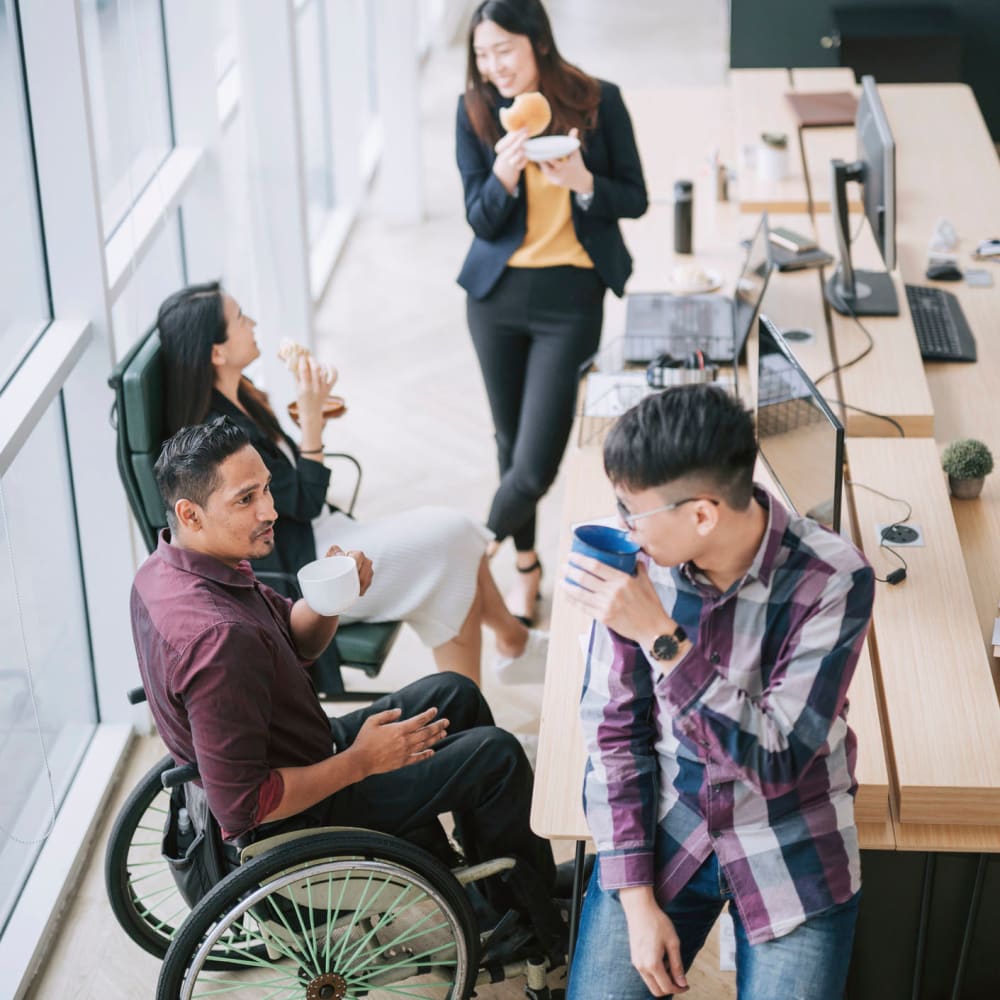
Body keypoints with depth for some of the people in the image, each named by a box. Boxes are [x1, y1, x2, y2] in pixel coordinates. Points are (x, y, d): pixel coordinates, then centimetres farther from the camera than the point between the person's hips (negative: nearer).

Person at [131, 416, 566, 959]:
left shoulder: (164, 568, -6)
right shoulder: (218, 636, -38)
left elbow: (298, 641, 7)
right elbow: (241, 806, -34)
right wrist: (360, 762, -24)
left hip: (302, 753, 10)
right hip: (293, 817, -9)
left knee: (454, 693, 18)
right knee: (496, 754, -3)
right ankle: (535, 907, 23)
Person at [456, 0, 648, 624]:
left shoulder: (598, 101, -7)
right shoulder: (475, 110, -3)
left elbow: (635, 200, -1)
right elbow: (481, 221, -3)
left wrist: (583, 182, -20)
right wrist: (503, 176, -23)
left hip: (572, 297, -2)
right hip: (498, 292, 2)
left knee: (535, 465, -8)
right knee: (511, 441, 15)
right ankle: (525, 566, 37)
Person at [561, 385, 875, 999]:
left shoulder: (833, 580, -19)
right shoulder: (638, 564, -11)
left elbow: (777, 760, -22)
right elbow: (613, 729, -3)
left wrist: (661, 638, -30)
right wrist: (636, 900, -7)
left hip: (792, 851, -2)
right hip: (661, 832, 2)